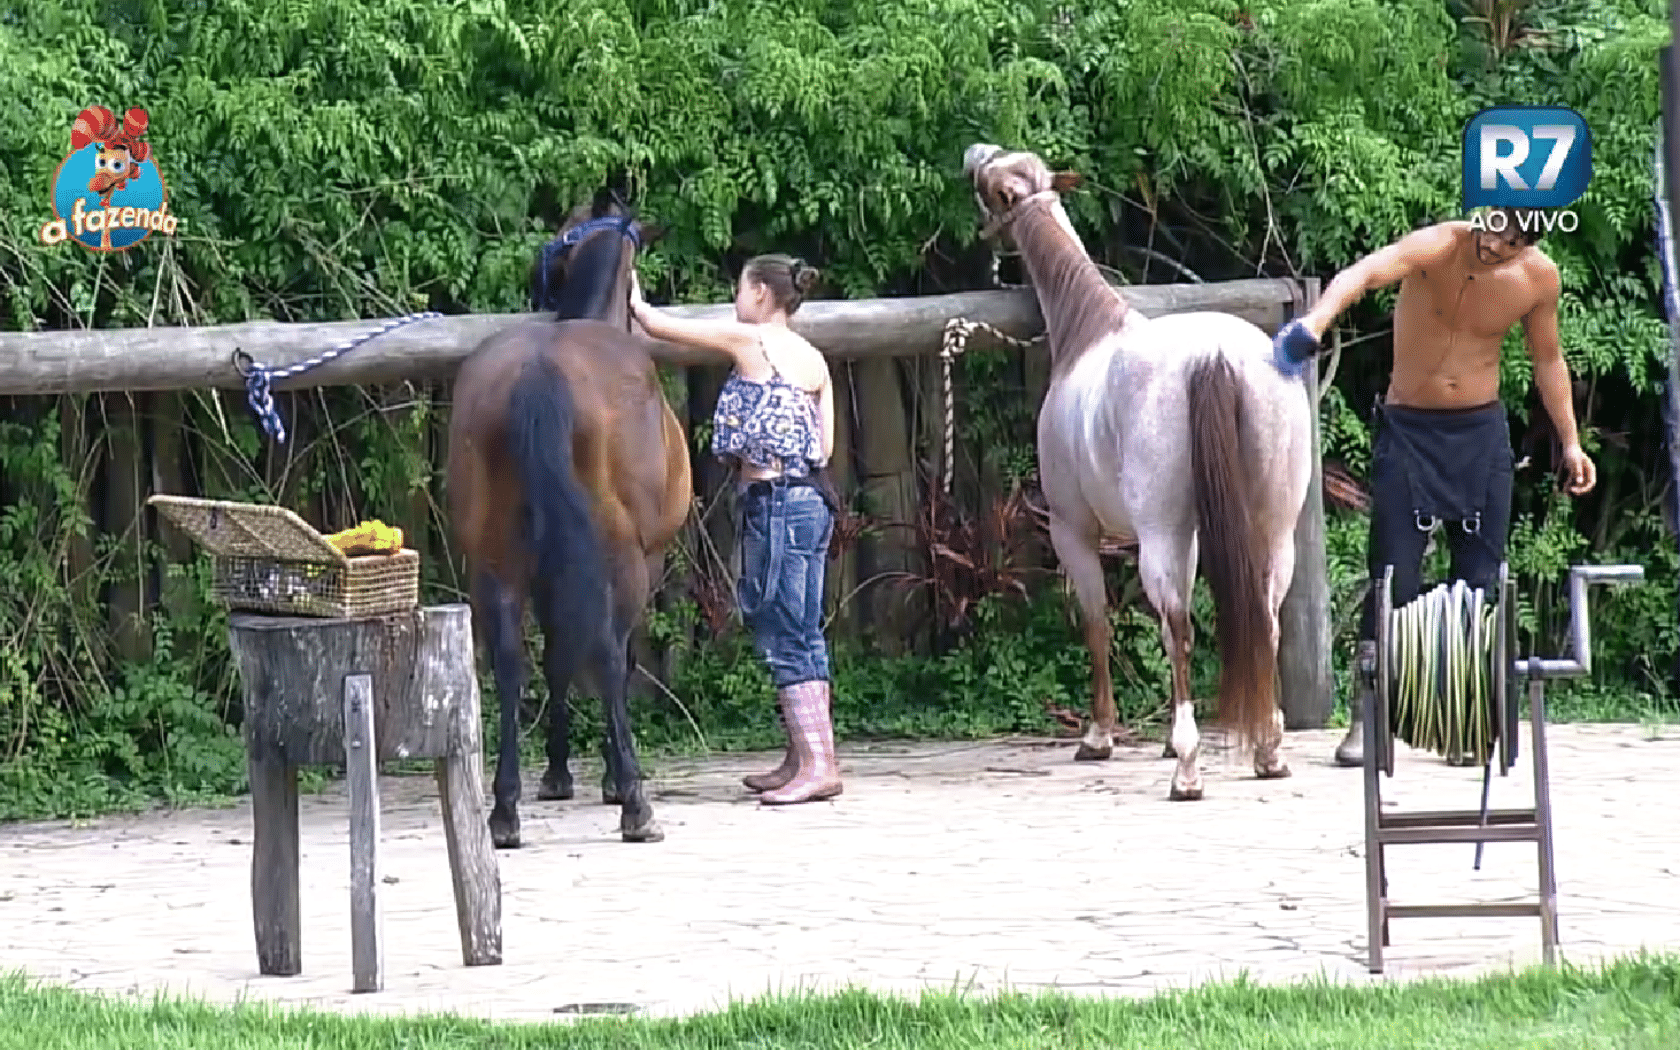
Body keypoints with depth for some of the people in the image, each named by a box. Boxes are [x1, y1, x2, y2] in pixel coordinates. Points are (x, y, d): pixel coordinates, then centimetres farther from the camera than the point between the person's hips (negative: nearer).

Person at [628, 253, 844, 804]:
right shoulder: (814, 360, 12)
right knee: (803, 635, 11)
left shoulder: (748, 340, -7)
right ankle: (802, 758, 16)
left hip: (772, 500, -8)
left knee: (784, 636, -7)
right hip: (812, 497, 8)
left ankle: (819, 764, -12)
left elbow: (658, 326, -1)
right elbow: (825, 445, 11)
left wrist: (634, 301, 17)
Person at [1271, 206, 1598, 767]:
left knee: (1481, 582, 2)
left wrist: (1570, 442, 12)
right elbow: (1364, 272, -41)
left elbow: (1548, 358, 12)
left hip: (1481, 434, 3)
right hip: (1408, 431, -3)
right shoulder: (1435, 248, -21)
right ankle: (1365, 719, 1)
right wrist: (1317, 319, -61)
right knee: (1392, 578, -6)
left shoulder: (1538, 277, -7)